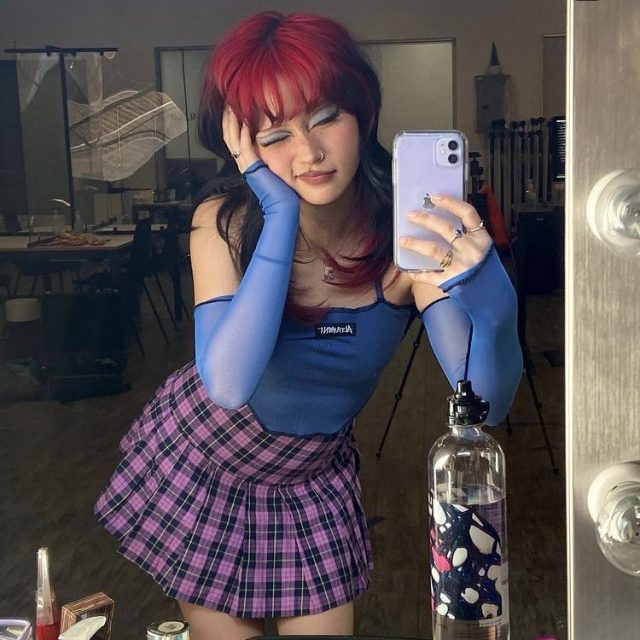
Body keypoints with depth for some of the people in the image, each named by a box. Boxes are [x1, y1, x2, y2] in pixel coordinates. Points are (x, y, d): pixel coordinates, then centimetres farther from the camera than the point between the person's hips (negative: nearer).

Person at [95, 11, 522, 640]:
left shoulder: (408, 238, -24)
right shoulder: (225, 225, -24)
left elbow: (486, 402, -31)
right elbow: (228, 383, -39)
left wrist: (488, 297, -52)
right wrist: (281, 215, -38)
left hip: (312, 479, 1)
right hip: (199, 461, 0)